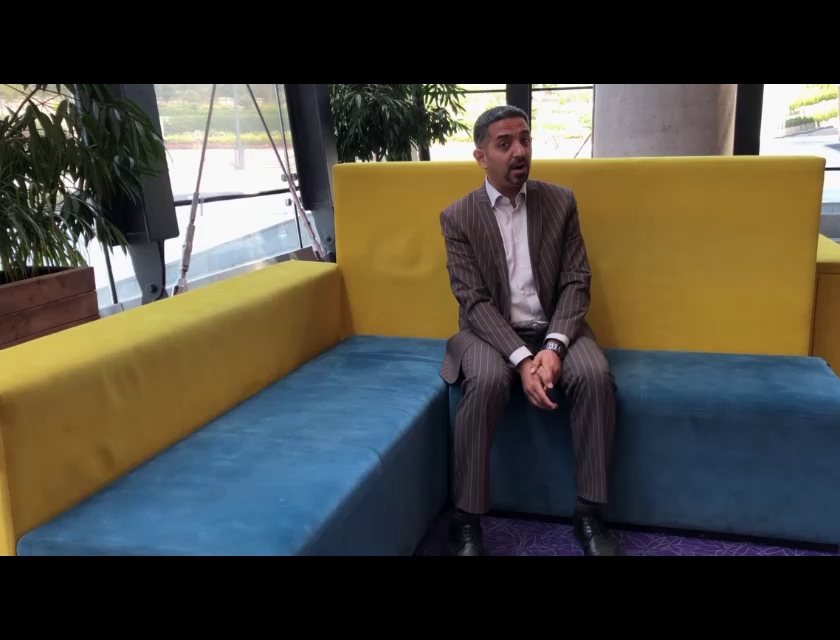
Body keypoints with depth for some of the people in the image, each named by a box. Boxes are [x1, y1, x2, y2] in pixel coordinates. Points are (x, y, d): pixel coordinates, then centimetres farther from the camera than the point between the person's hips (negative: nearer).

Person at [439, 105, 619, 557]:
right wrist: (521, 358, -25)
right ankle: (466, 520, -19)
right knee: (487, 382, -34)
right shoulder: (457, 217, -4)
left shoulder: (561, 202, 3)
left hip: (554, 327, 2)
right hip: (489, 329, -2)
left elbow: (576, 282, -2)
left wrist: (554, 347, -19)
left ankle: (589, 512, -12)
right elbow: (474, 300, -11)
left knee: (595, 376, -28)